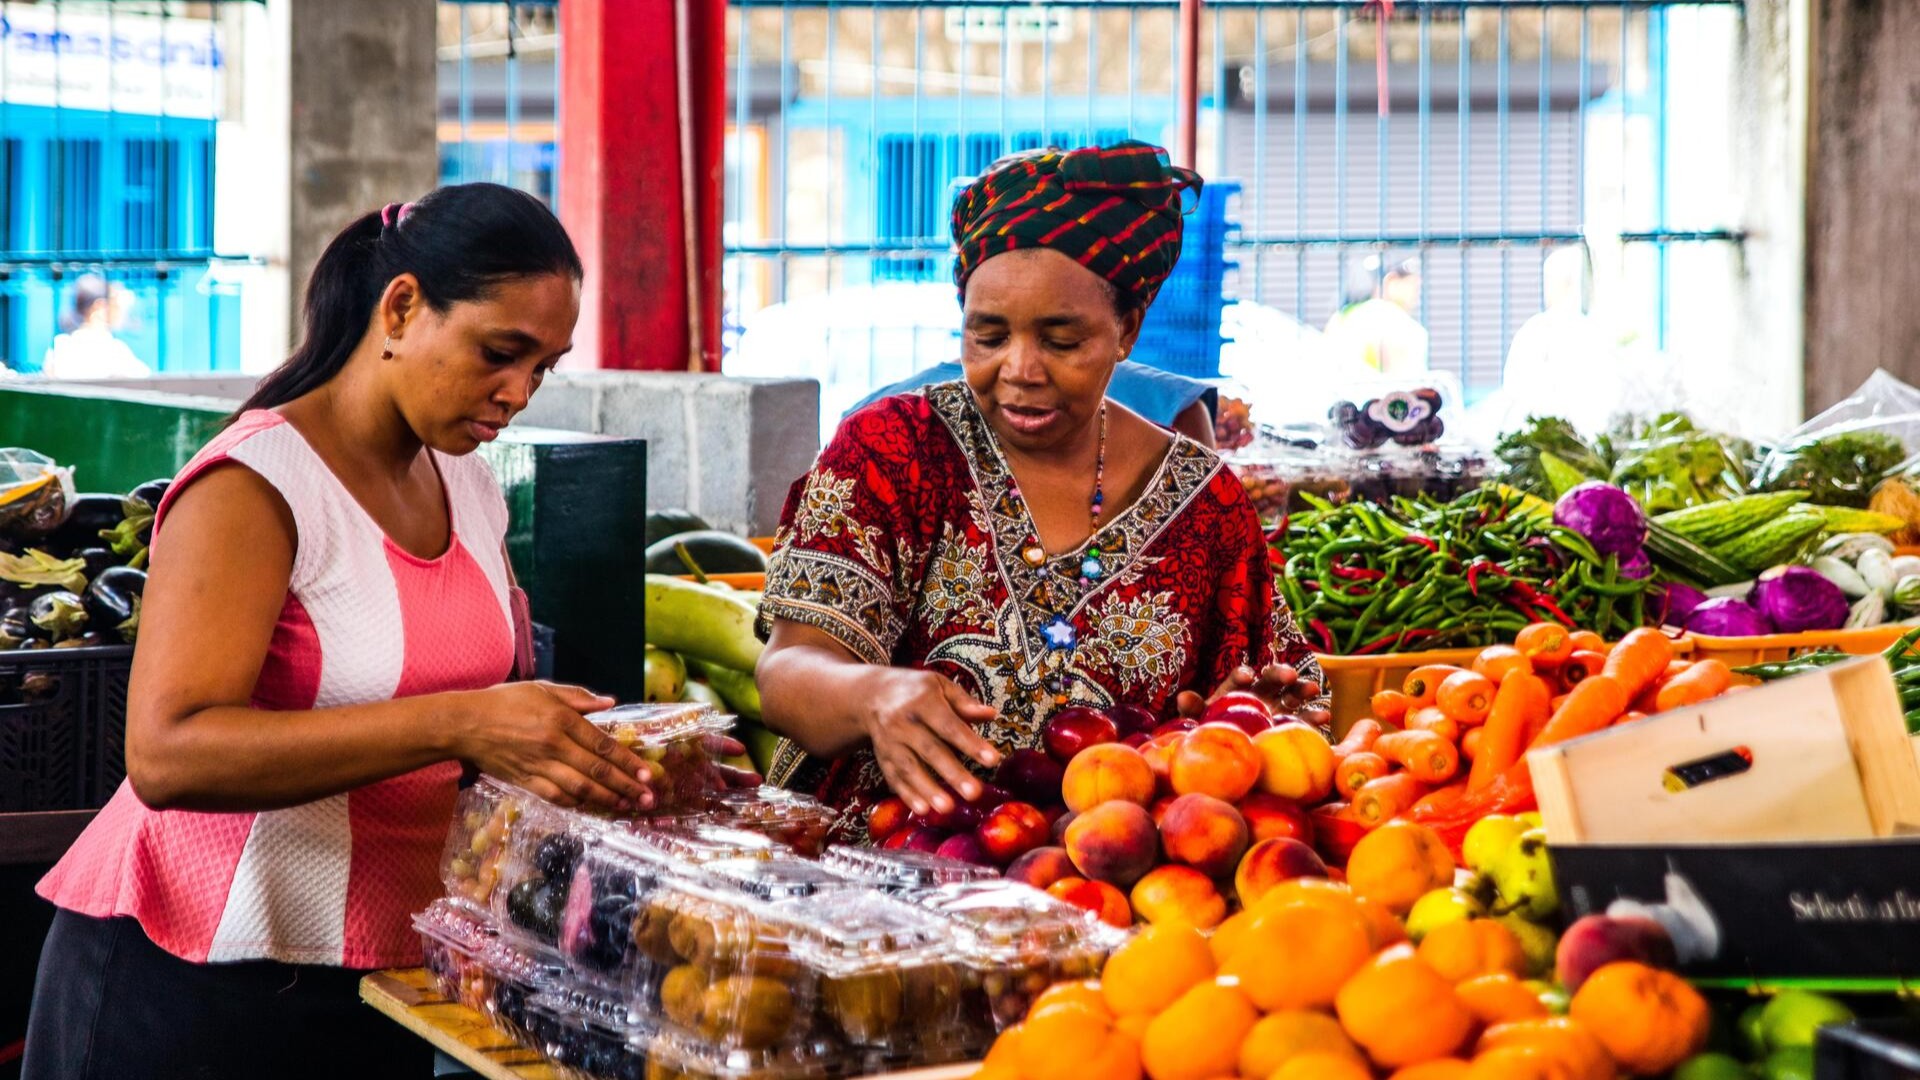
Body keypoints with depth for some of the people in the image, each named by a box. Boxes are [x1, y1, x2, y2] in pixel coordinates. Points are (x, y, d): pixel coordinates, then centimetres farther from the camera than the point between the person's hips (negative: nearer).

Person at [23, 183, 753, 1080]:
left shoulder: (467, 485, 8)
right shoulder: (251, 489, -16)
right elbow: (166, 755, -28)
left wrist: (625, 761, -8)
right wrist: (457, 726, -35)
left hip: (386, 970, 7)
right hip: (197, 979, -7)